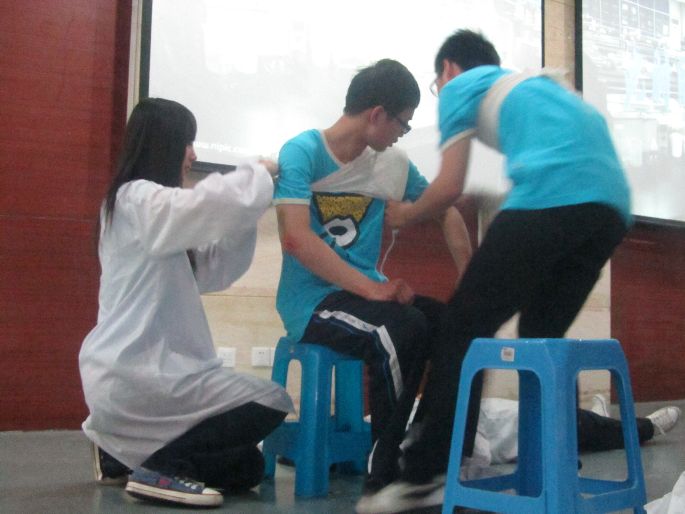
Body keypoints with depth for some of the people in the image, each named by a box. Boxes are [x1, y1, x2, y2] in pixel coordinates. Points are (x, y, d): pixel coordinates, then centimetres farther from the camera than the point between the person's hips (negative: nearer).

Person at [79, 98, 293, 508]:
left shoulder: (149, 206, 19)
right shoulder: (138, 197, -11)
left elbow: (210, 271, 14)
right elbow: (218, 202, -28)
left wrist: (247, 215, 3)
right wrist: (260, 173, -6)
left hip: (135, 371, 10)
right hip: (134, 377, -10)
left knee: (247, 468, 10)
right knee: (272, 403, -10)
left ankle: (123, 455, 16)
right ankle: (159, 466, -7)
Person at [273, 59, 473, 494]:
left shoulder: (393, 162, 8)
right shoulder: (303, 152, -10)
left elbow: (446, 213, 18)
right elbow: (297, 240, -23)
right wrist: (373, 289, -28)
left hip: (366, 291, 6)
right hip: (310, 301, -6)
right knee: (406, 329, -32)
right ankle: (384, 470, -14)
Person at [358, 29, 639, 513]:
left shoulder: (461, 86, 18)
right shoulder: (537, 84, 39)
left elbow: (450, 188, 9)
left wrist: (405, 215, 30)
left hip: (551, 196, -7)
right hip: (612, 203, 7)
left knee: (466, 328, 0)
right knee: (542, 338, 18)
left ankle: (426, 475, 1)